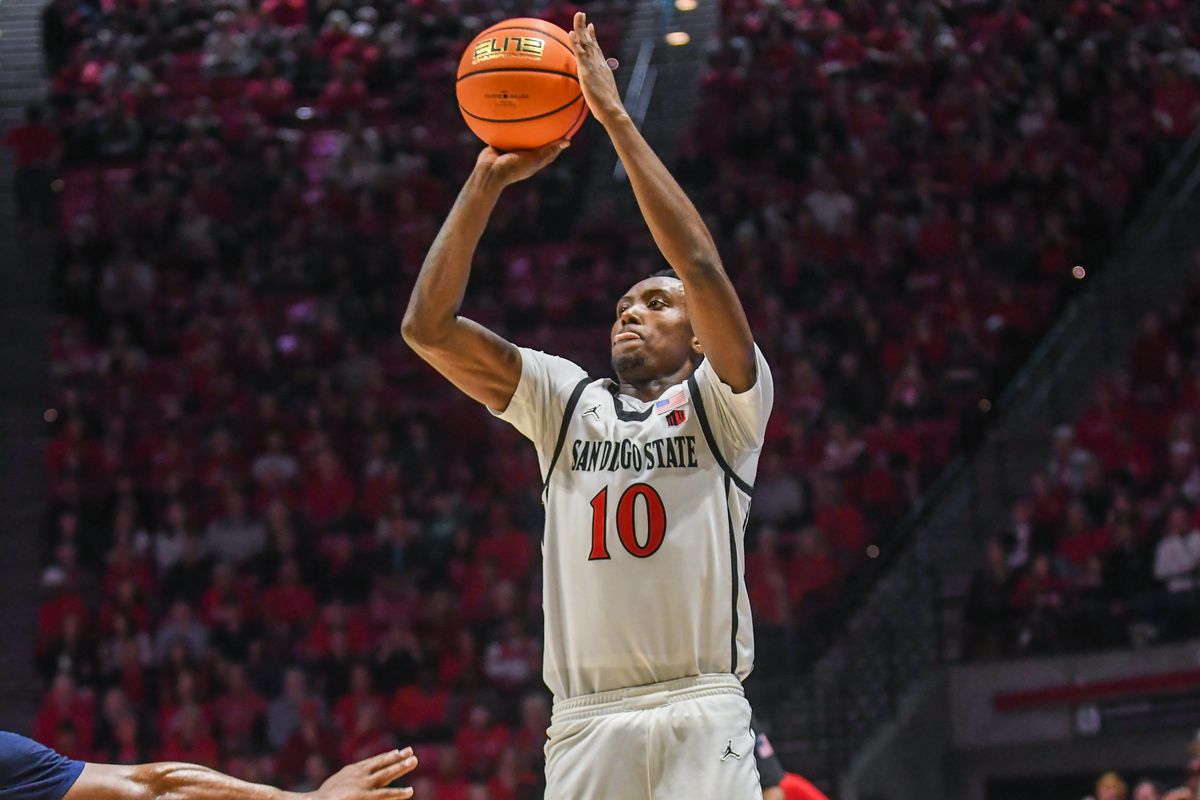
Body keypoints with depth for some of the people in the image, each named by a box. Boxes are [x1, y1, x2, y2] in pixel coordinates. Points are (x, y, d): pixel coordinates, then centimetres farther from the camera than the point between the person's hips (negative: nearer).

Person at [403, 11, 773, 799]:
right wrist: (489, 179, -2)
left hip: (702, 713, -3)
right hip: (585, 724, 3)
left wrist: (617, 119, -10)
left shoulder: (723, 402, 6)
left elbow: (703, 266, -11)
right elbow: (429, 327, 5)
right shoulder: (565, 400, 15)